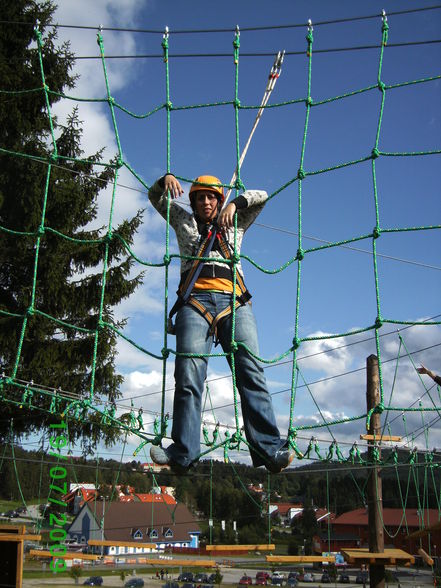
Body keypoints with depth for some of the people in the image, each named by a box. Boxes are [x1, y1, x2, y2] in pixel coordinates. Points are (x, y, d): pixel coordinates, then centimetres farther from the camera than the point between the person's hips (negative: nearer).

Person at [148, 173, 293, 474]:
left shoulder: (235, 223, 30)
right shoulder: (184, 221, 30)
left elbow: (260, 197, 22)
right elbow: (156, 197, 27)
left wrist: (234, 204, 4)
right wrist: (166, 179, 5)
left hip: (234, 302, 0)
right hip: (195, 302, 0)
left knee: (251, 370, -16)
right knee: (189, 375, -16)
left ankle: (268, 449, -24)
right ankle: (183, 453, -19)